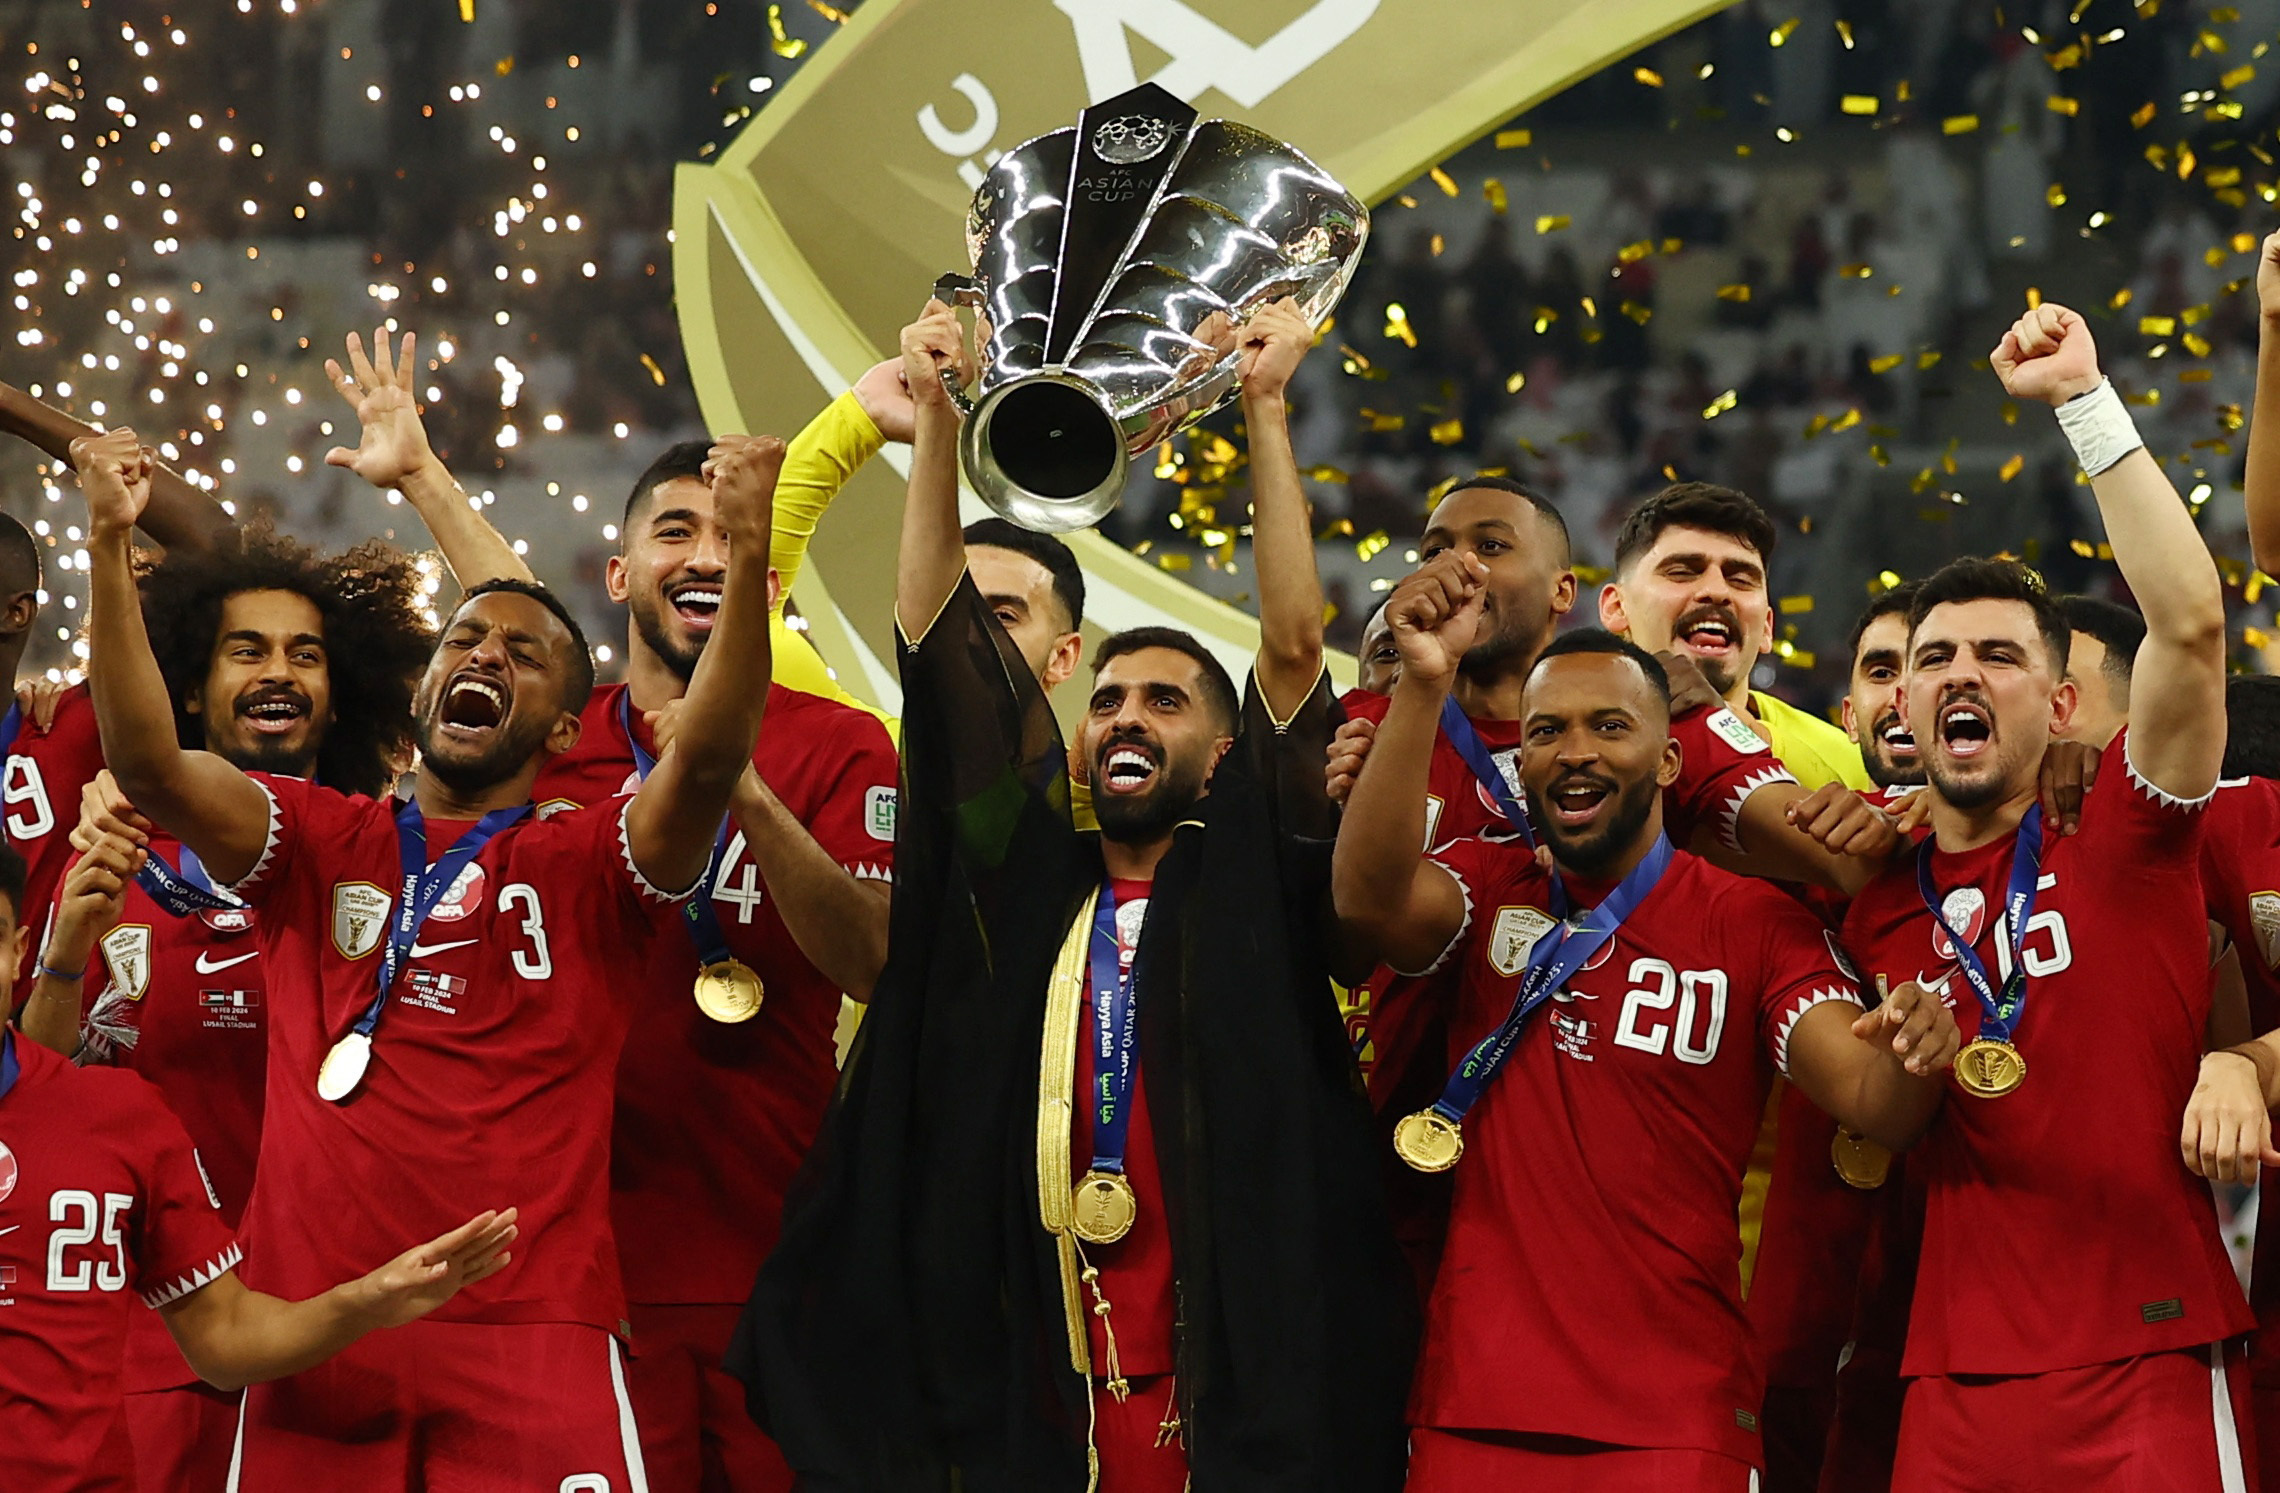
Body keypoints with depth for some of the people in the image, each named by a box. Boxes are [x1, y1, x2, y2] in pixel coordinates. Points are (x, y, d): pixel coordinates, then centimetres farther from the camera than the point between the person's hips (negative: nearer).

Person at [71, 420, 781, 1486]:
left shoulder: (588, 865, 9)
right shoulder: (318, 843, 14)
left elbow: (708, 759, -10)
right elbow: (147, 761, 0)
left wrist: (748, 555, -24)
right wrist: (110, 546, -12)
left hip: (532, 1333, -2)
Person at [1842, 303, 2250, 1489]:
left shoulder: (2120, 846, 1)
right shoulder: (1872, 910, 12)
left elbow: (2190, 620, -11)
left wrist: (2084, 399, -11)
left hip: (2143, 1376, -4)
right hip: (1952, 1385, 4)